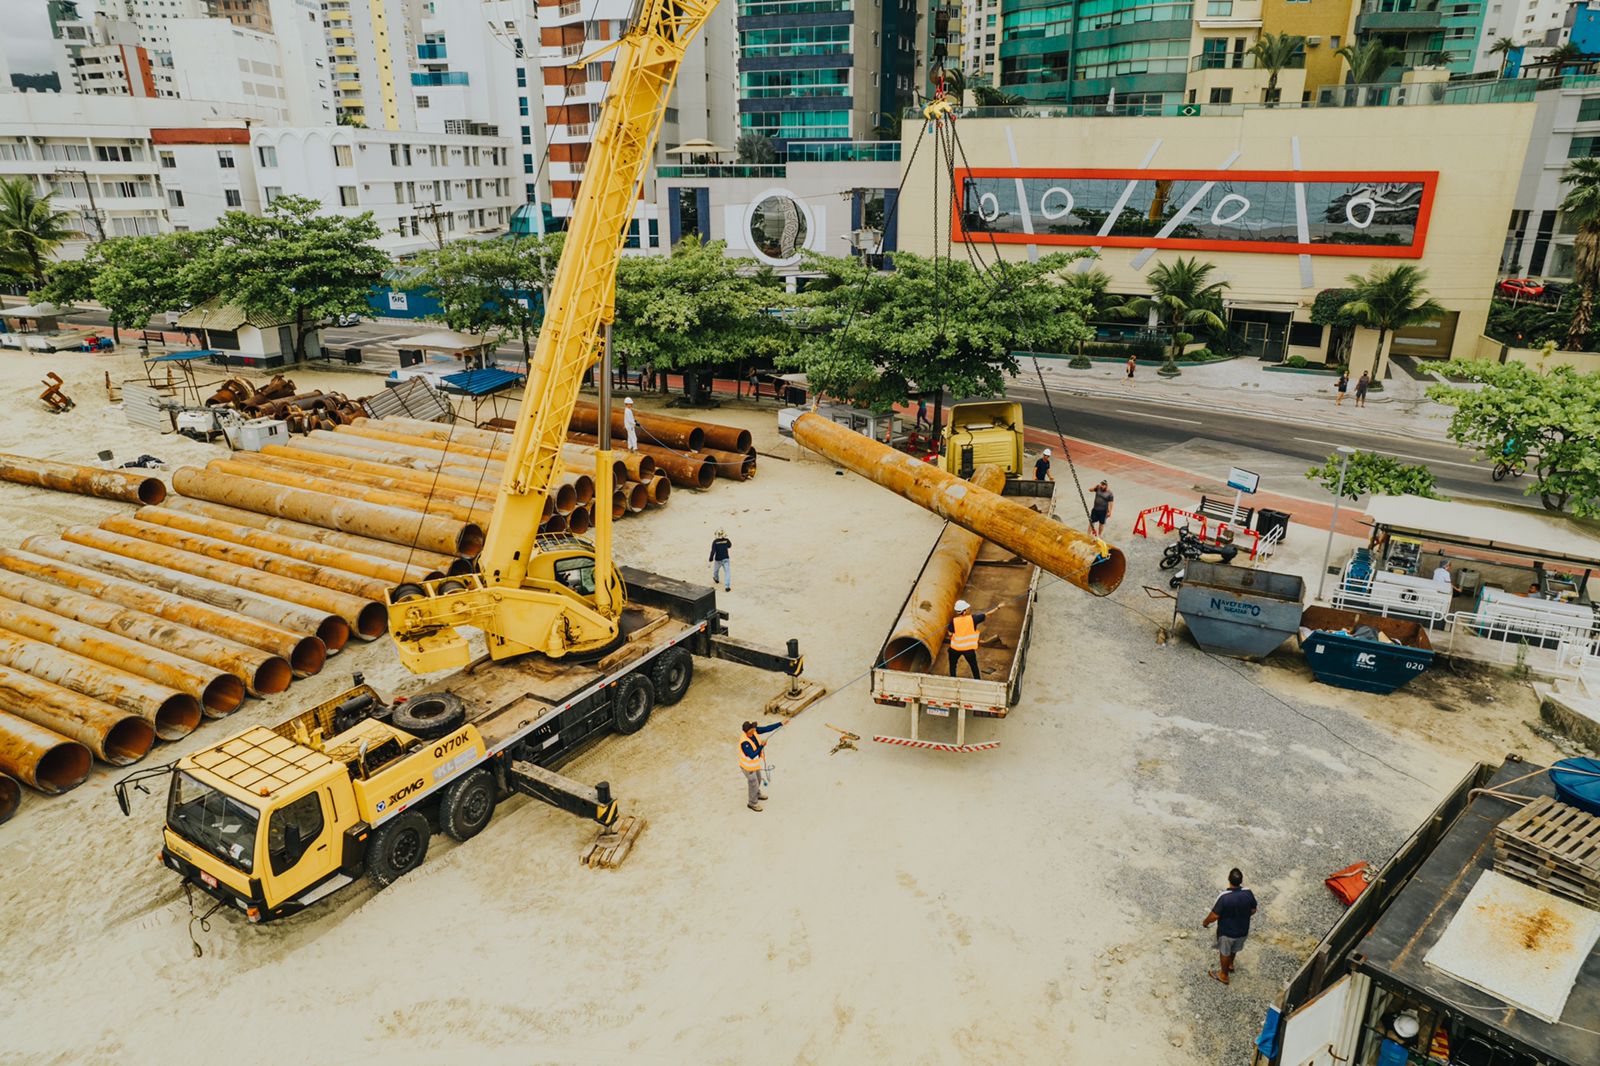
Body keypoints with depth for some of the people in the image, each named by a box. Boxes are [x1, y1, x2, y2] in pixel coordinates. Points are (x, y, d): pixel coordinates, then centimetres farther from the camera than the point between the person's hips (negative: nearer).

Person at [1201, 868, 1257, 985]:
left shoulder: (1224, 897, -35)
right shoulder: (1248, 893, -22)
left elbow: (1215, 915, -25)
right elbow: (1253, 910, -4)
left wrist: (1205, 922, -5)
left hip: (1227, 931, -4)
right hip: (1243, 929, 4)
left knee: (1224, 952, 23)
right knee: (1234, 948, 32)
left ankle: (1224, 975, 42)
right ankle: (1230, 965, 57)